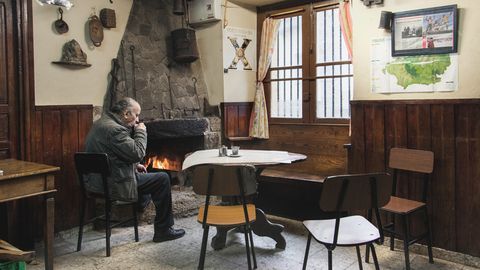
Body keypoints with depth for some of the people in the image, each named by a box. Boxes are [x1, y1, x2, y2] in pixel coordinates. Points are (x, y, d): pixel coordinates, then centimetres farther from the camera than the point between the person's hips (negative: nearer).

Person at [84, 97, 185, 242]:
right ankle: (163, 230, 4)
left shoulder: (102, 122, 12)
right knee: (162, 179, -3)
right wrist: (141, 132, -6)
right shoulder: (113, 129, -23)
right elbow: (138, 153, -21)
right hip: (113, 185, -11)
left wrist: (134, 165, 13)